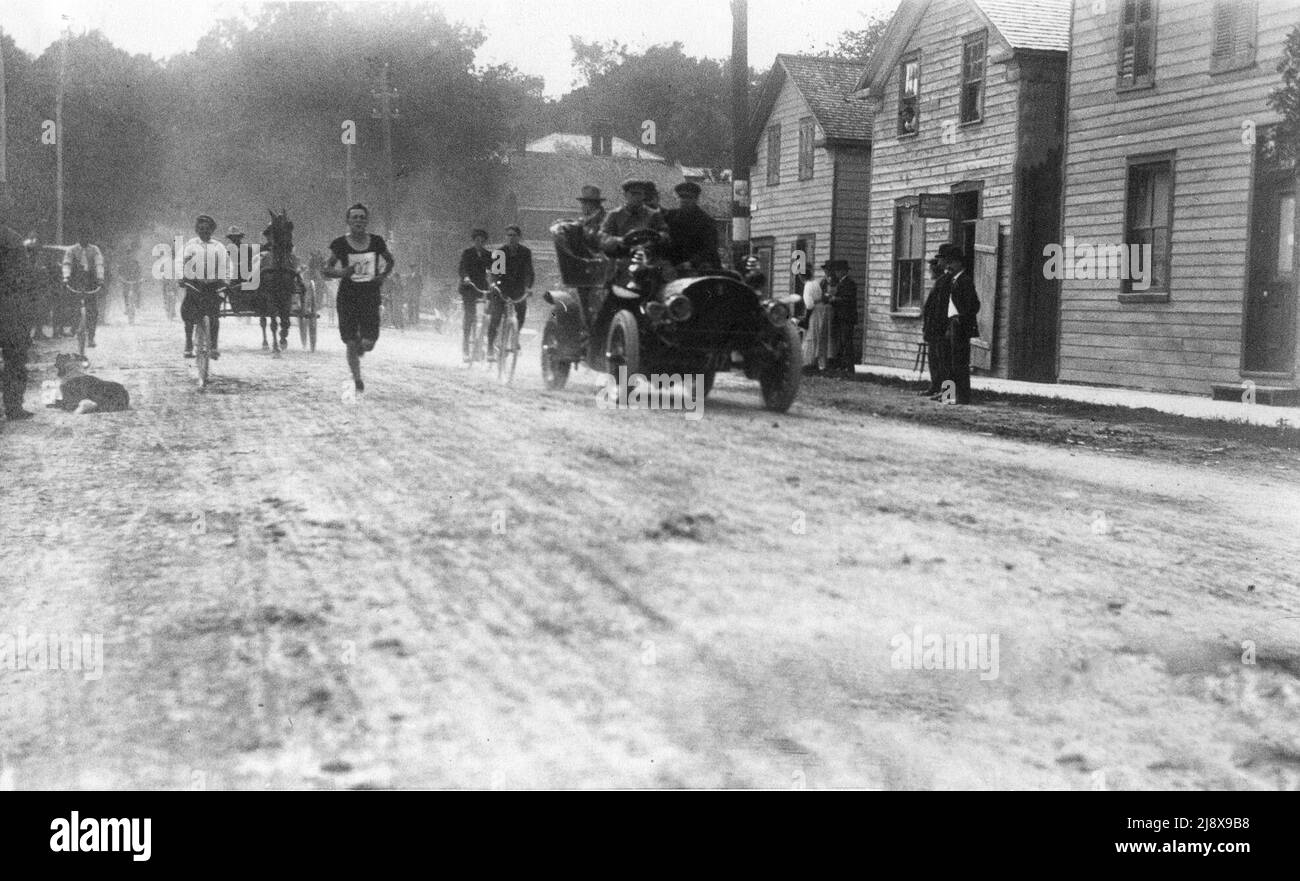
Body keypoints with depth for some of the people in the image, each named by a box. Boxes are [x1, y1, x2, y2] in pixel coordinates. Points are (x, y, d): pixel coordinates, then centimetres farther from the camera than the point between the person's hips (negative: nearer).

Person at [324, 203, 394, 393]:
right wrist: (341, 273, -17)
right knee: (351, 344, -4)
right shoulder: (339, 244, -3)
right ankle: (356, 379, 13)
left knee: (368, 343, -7)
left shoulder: (377, 242, 1)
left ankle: (359, 349, 30)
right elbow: (327, 270, 3)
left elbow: (391, 261, 18)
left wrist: (383, 275, -1)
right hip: (347, 297, -1)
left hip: (370, 296, 1)